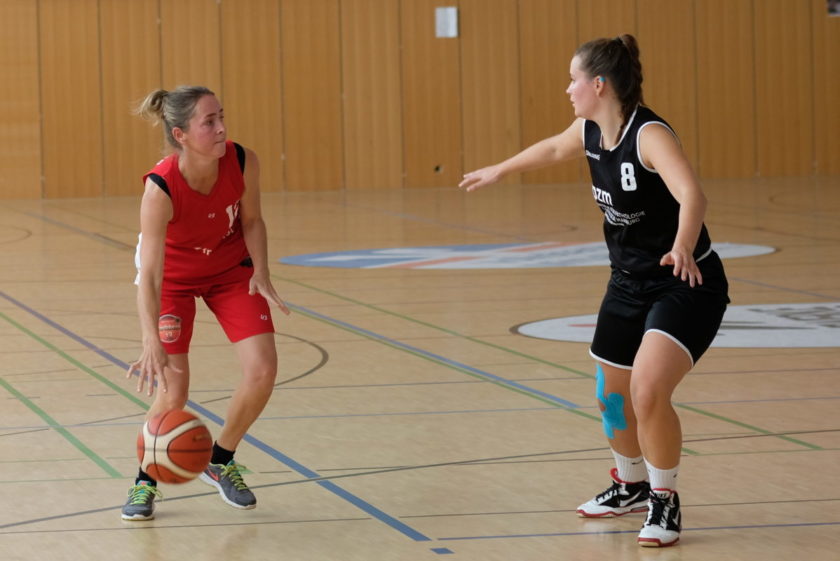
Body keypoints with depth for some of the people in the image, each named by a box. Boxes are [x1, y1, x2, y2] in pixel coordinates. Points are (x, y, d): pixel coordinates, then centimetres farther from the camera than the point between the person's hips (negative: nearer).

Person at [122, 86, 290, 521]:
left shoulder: (242, 162, -26)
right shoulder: (160, 188, -36)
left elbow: (251, 220, -4)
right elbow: (149, 278, -38)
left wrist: (260, 273, -19)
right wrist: (152, 344, -49)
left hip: (231, 270, 3)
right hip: (173, 277, -3)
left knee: (262, 369, -11)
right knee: (172, 393, -12)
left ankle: (220, 462, 14)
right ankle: (146, 479, 16)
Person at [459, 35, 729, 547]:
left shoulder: (649, 135, -25)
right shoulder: (591, 132, 0)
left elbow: (692, 195, -42)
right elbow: (553, 148, 24)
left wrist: (682, 246, -62)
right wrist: (500, 170, 40)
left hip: (687, 285, -9)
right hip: (630, 283, 9)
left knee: (648, 390, -25)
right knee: (611, 393, 18)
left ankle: (665, 503, -4)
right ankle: (631, 486, 44)